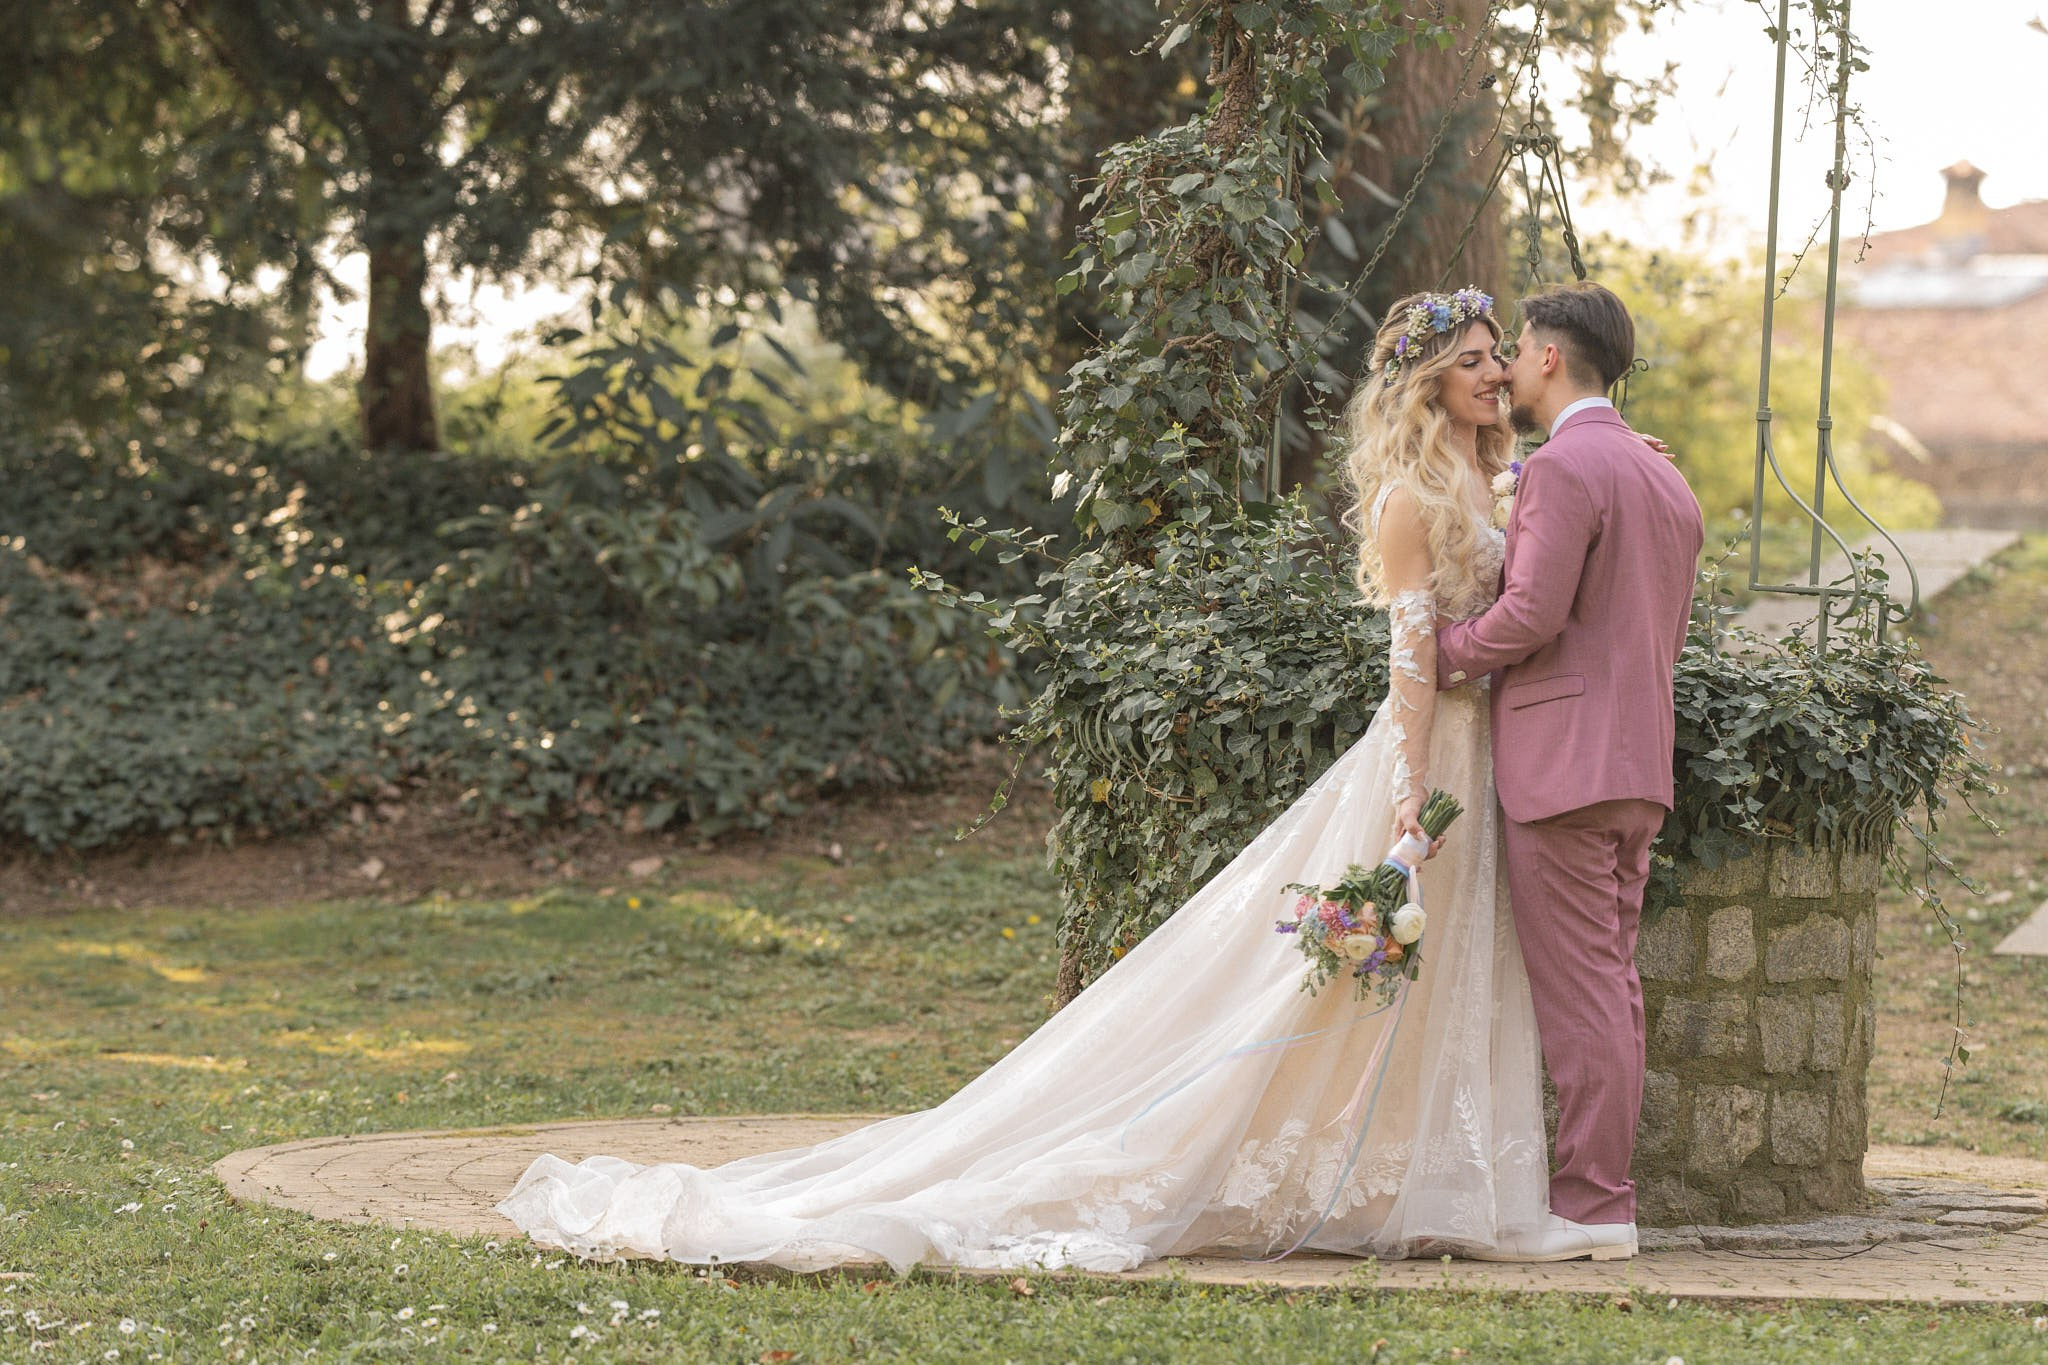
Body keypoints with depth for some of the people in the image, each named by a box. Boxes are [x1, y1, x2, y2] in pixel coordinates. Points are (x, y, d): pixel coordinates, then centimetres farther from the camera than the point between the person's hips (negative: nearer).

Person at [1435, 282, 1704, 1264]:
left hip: (1564, 766, -9)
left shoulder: (1564, 467, -12)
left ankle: (1589, 1209, -6)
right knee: (1611, 988, 11)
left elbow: (1532, 612, -21)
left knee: (1579, 994, -7)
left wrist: (1444, 652, -6)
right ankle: (1607, 1199, 14)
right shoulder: (1666, 481, 18)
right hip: (1640, 766, 9)